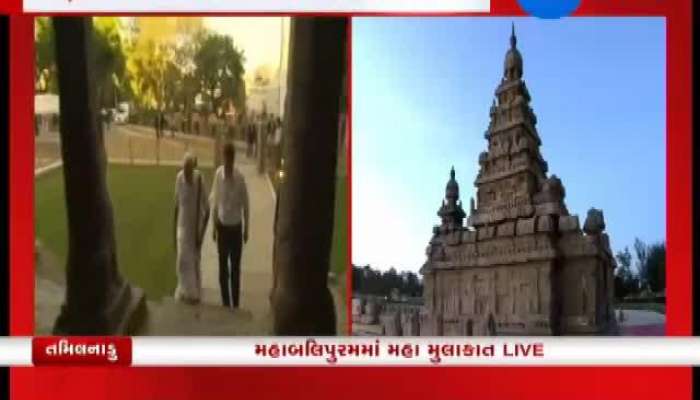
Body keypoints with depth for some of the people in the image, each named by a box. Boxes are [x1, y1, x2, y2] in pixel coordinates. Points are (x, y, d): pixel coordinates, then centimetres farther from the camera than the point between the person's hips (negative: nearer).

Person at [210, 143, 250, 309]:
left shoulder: (240, 178, -17)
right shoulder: (218, 174, -11)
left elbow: (245, 204, -6)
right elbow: (214, 201, 0)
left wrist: (246, 229, 0)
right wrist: (214, 227, 6)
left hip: (236, 227, -2)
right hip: (222, 226, 2)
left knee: (235, 268, 7)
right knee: (223, 267, 9)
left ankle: (235, 304, 18)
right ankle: (226, 303, 21)